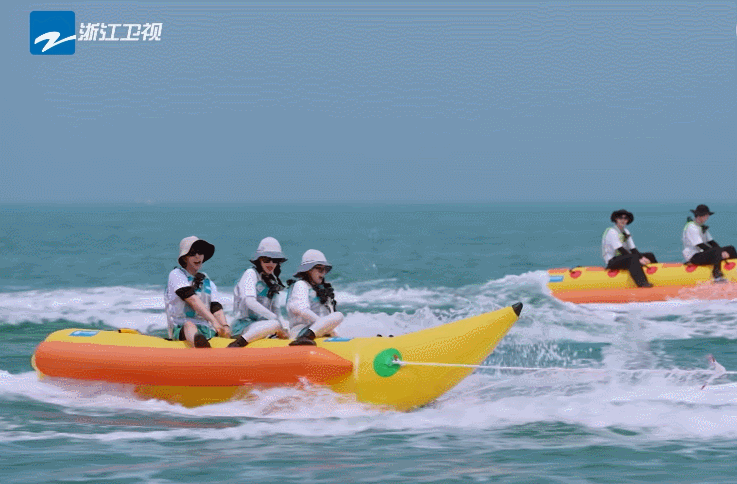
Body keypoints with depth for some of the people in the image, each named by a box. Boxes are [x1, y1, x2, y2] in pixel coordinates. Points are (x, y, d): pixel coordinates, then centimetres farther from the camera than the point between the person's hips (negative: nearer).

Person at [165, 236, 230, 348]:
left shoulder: (209, 283, 23)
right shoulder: (176, 275, 5)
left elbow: (216, 309, 8)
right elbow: (193, 301, -11)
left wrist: (224, 326, -17)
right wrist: (213, 321, -24)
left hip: (205, 330, 9)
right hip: (180, 330, -9)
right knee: (189, 325, -42)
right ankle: (199, 342, -77)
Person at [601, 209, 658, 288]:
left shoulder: (626, 232, 15)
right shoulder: (612, 232, -13)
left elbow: (633, 249, 9)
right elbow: (621, 250, -21)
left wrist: (642, 258, -11)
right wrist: (639, 260, -25)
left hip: (623, 258, 9)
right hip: (612, 261, -9)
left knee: (650, 255, 2)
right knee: (633, 258, -37)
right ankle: (642, 282, -52)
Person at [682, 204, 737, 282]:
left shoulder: (702, 227, 16)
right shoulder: (692, 228, -16)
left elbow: (711, 242, 14)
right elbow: (701, 246, -23)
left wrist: (722, 251, -5)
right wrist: (720, 252, -25)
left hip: (702, 253, 10)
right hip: (694, 257, -10)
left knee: (730, 249, 2)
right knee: (717, 251, -35)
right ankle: (717, 275, -40)